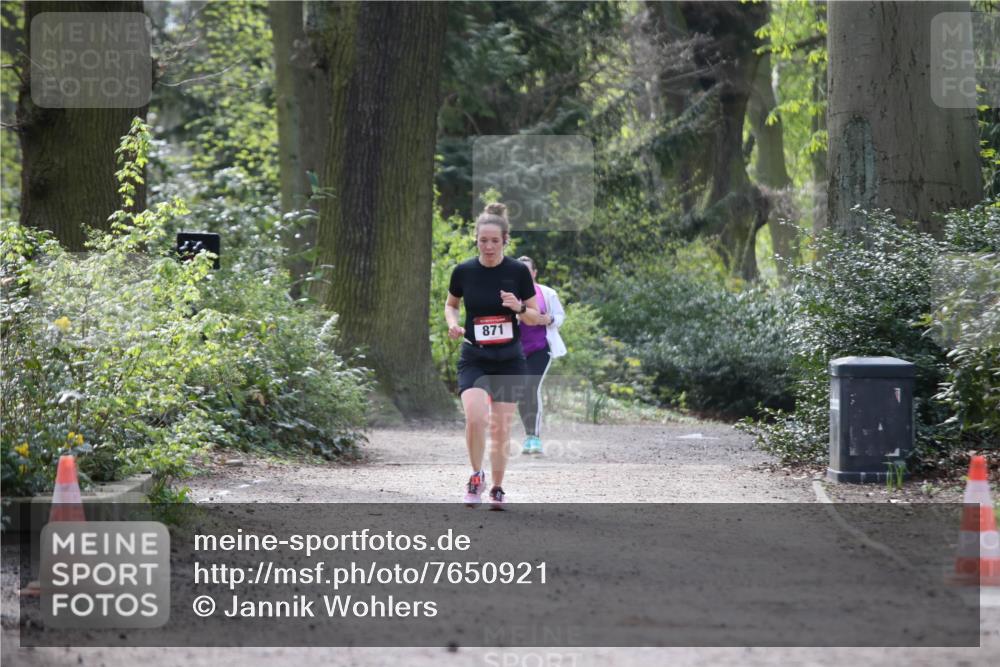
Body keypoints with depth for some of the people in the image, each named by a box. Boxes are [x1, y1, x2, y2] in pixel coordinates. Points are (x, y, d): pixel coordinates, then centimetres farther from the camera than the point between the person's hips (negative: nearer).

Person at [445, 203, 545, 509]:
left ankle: (497, 488, 22)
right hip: (474, 359, 0)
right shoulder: (463, 271, -4)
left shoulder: (518, 272, -6)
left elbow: (536, 317, 1)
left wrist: (520, 308, -19)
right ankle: (476, 476, 2)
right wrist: (453, 323, -6)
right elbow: (451, 304, 15)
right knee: (475, 417, -22)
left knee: (500, 428, 4)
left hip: (508, 360, 0)